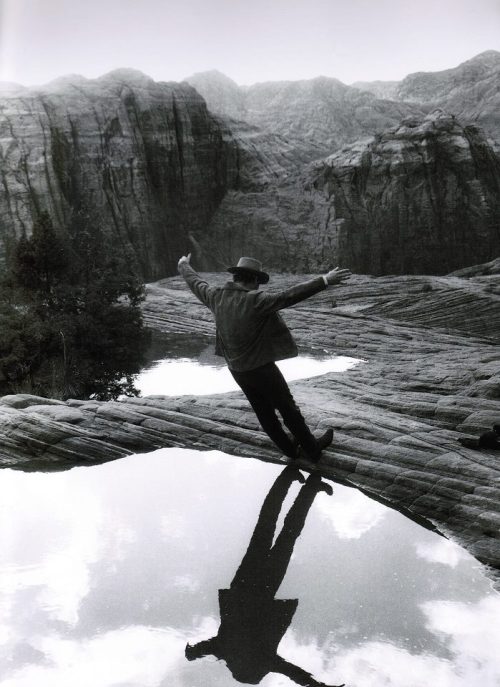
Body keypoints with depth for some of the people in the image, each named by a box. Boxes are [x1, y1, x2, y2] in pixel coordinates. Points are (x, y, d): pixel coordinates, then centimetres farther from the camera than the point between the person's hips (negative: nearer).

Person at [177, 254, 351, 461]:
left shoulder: (217, 296, -6)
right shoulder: (255, 301, -25)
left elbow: (195, 283, 13)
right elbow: (289, 296, -35)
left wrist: (183, 266, 32)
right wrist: (325, 280, -38)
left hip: (237, 370, 7)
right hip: (262, 369, -7)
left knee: (265, 413, 19)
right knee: (288, 409, 10)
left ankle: (290, 448, 35)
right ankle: (312, 449, 25)